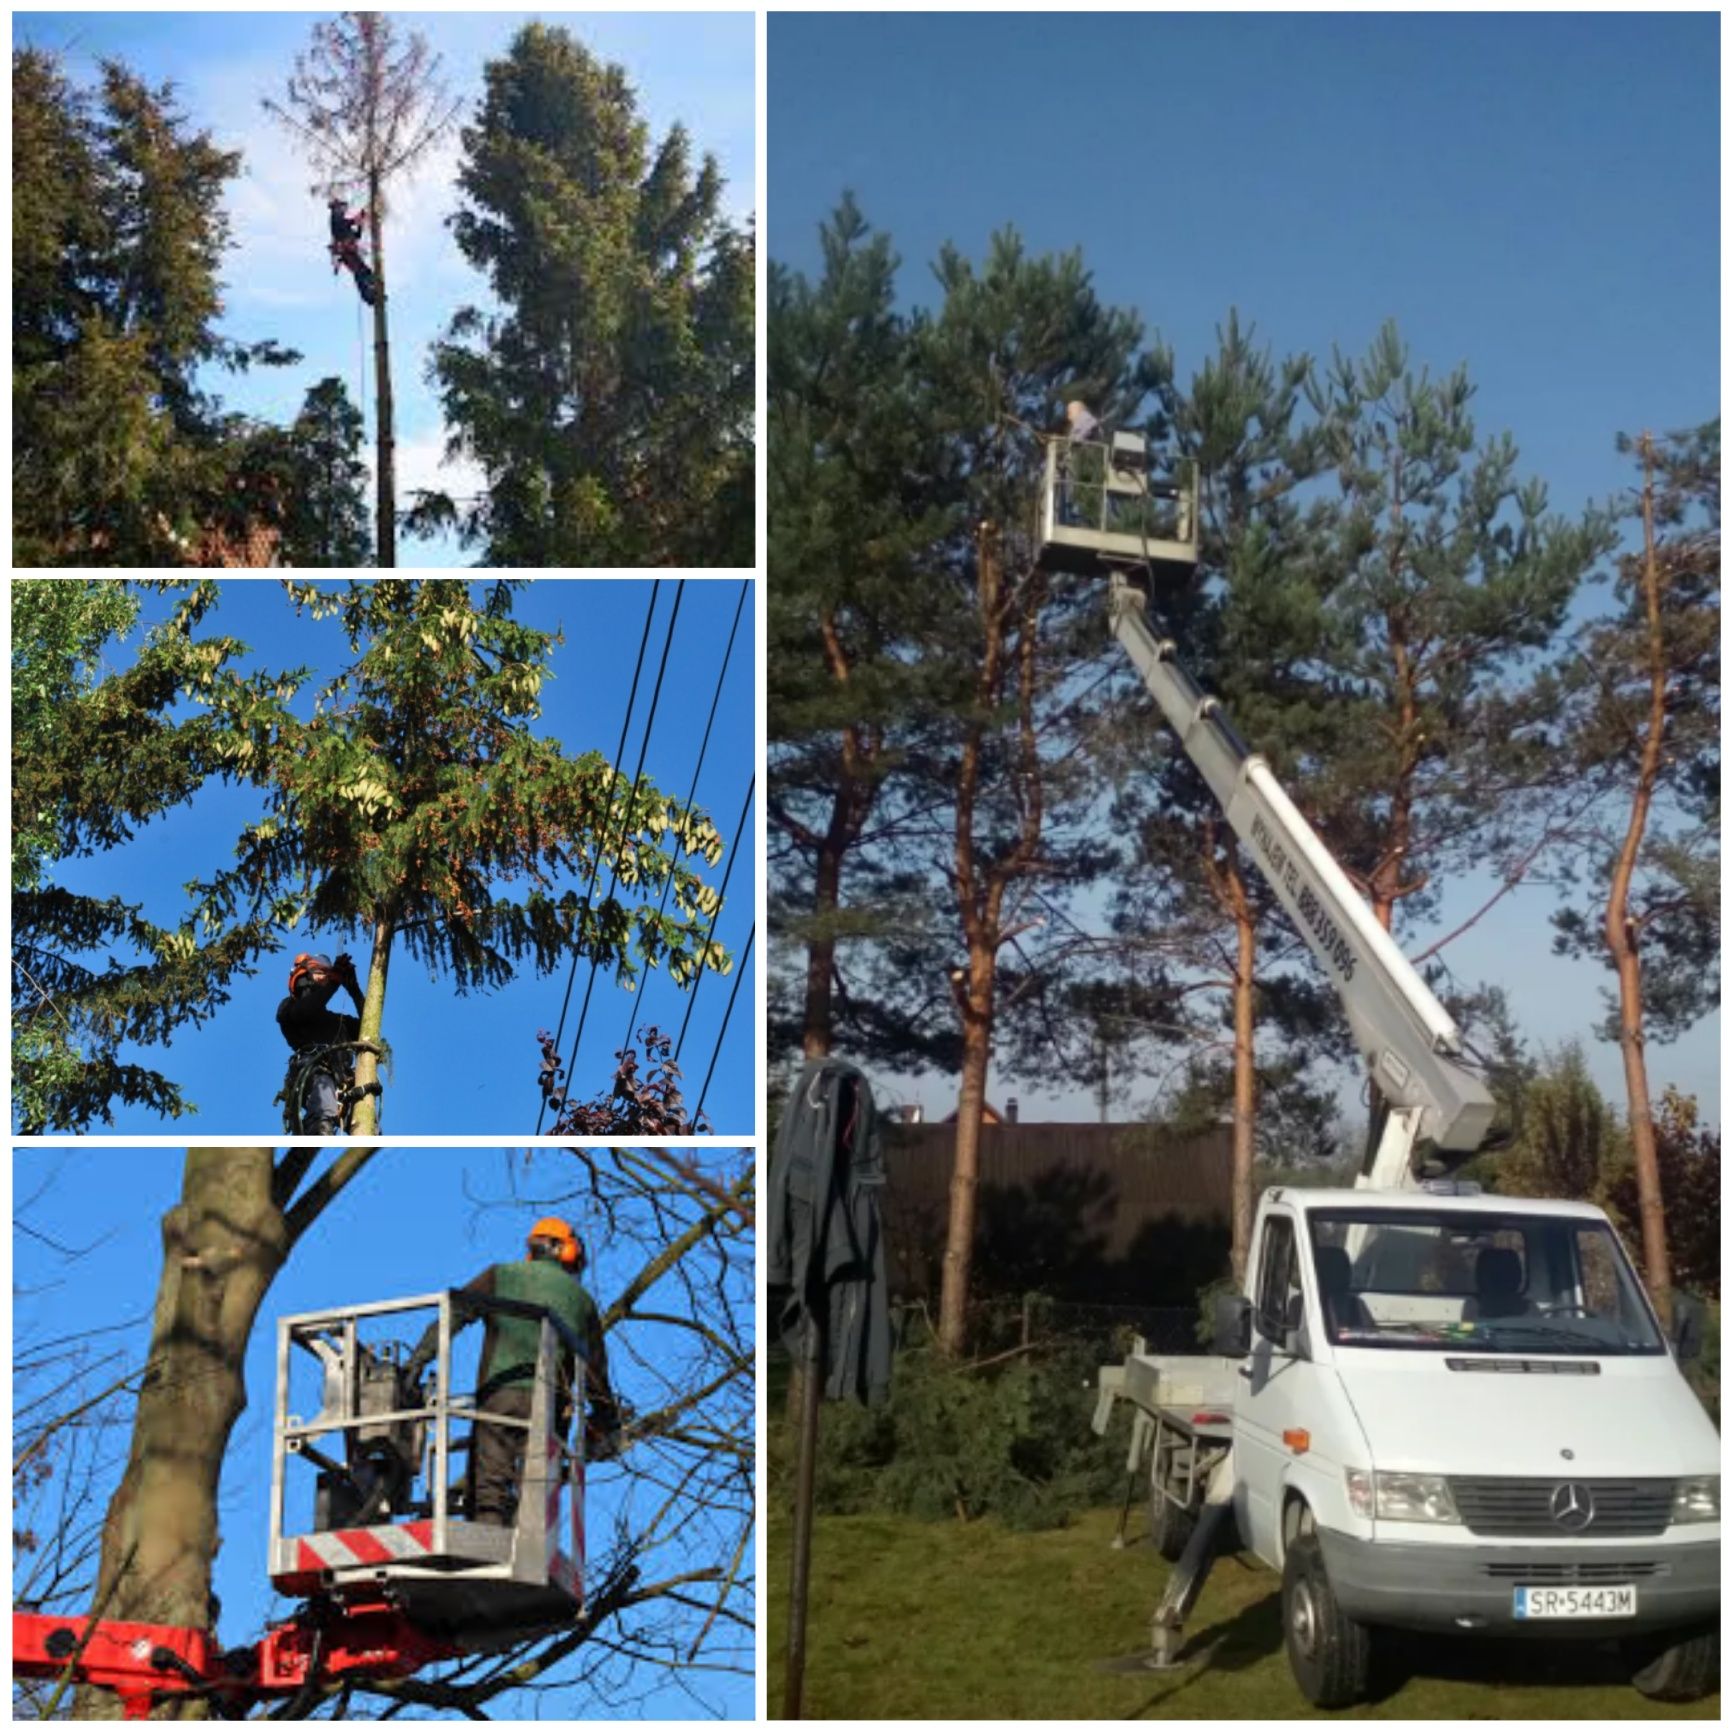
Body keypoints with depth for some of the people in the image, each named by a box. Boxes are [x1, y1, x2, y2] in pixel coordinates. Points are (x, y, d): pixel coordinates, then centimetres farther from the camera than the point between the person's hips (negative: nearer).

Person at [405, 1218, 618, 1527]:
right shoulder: (580, 1298, 20)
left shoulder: (501, 1276, 17)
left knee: (487, 1493, -4)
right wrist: (607, 1428, 25)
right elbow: (595, 1372, 18)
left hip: (497, 1395, -1)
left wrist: (420, 1357, -5)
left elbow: (455, 1314, 1)